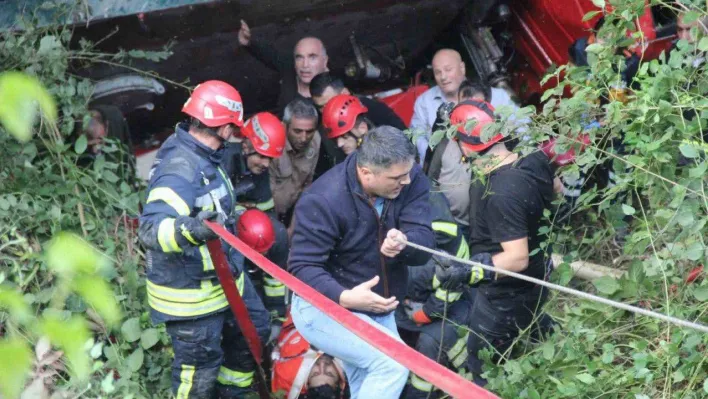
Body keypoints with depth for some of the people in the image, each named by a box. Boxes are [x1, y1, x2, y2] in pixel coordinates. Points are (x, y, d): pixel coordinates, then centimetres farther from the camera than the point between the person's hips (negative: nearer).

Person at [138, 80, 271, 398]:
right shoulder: (180, 169, -30)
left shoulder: (203, 155, 2)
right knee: (200, 370, 0)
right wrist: (192, 229, -59)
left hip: (222, 275, 10)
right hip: (190, 293, -10)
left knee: (253, 330, 23)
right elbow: (151, 229, -41)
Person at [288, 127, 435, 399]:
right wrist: (344, 297, -43)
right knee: (393, 363, -24)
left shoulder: (410, 180, -13)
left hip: (378, 309, 7)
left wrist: (404, 244, -44)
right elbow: (302, 267, -26)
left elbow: (424, 243, -20)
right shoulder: (324, 200, -27)